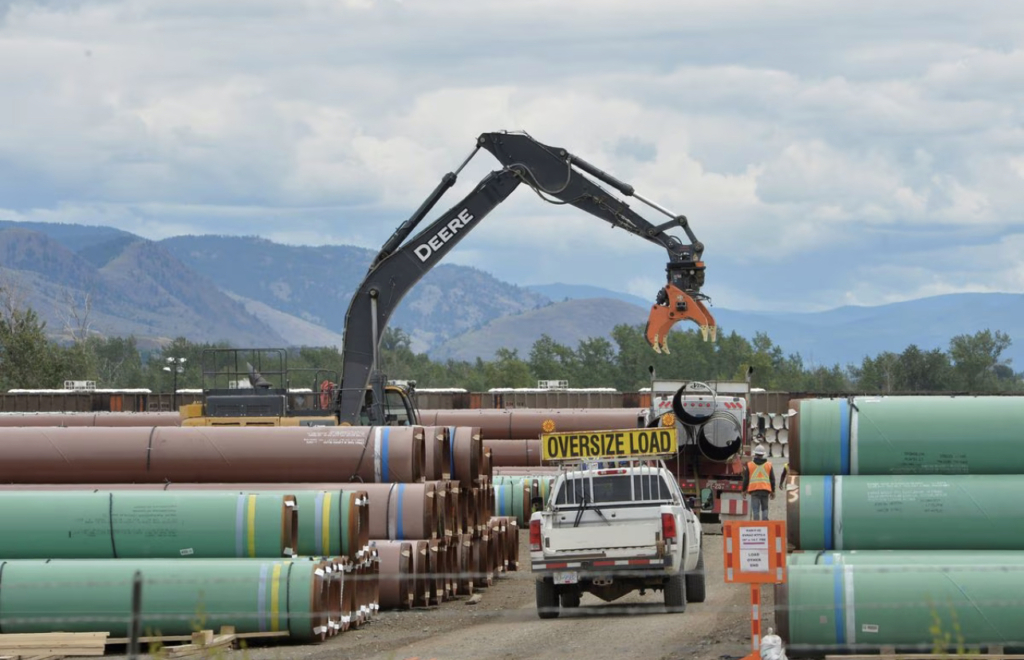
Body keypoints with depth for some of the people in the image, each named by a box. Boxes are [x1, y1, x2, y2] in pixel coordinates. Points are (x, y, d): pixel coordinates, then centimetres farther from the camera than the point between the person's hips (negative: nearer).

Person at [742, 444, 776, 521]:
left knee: (755, 509, -3)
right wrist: (773, 491, 16)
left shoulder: (749, 465, 4)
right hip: (765, 490, 1)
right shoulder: (768, 465, 7)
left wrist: (744, 490, 12)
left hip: (754, 489, -1)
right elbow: (772, 479, 9)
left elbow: (746, 479, 5)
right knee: (765, 508, 9)